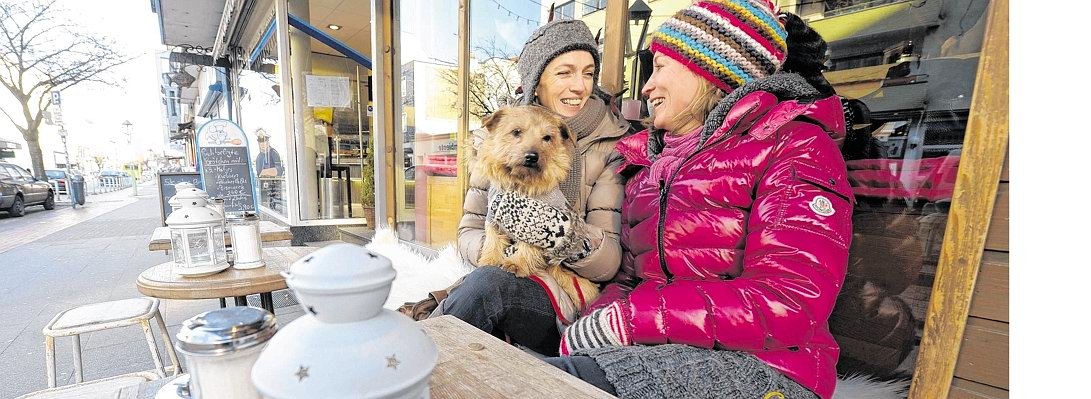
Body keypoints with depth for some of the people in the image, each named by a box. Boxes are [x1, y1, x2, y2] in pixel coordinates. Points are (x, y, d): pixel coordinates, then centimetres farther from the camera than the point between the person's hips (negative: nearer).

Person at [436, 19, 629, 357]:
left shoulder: (610, 146, -6)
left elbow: (609, 262, -11)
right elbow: (468, 231, 1)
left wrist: (562, 230, -30)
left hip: (570, 305, -1)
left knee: (488, 284, -31)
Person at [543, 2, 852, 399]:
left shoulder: (794, 146, -3)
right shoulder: (651, 163, 14)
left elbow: (789, 304, -16)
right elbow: (628, 277, 11)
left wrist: (631, 319, -19)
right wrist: (595, 322, -9)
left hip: (754, 364, -4)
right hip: (651, 353, 5)